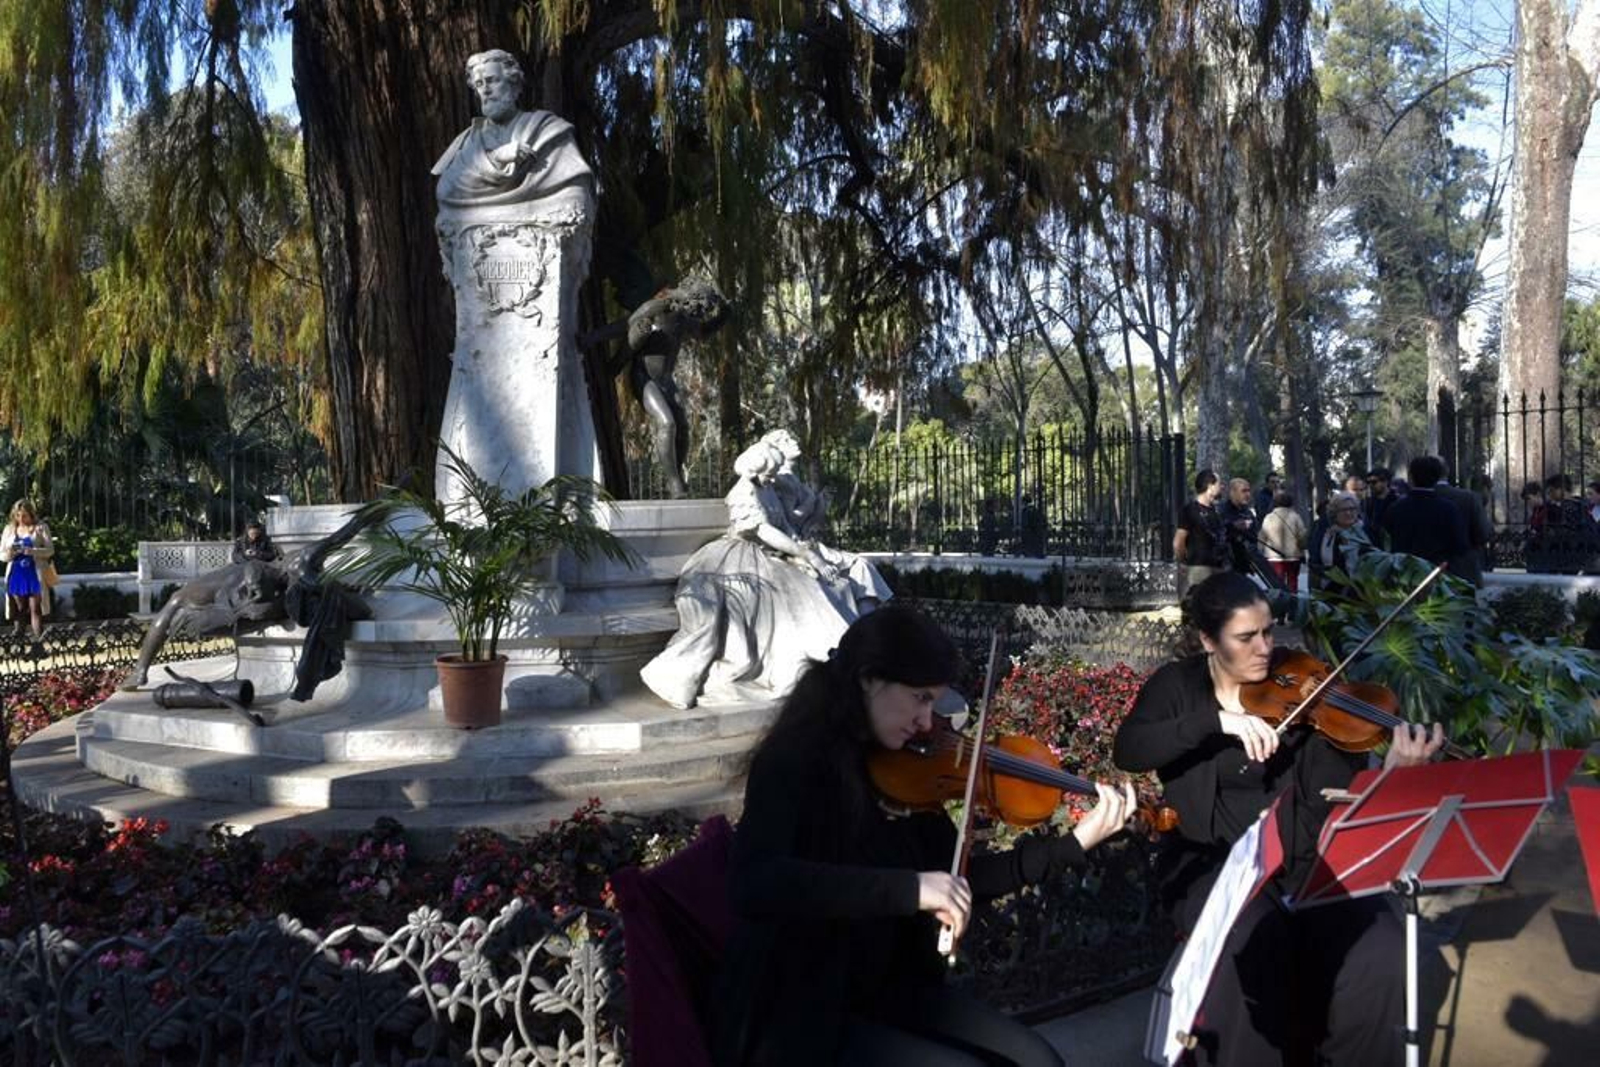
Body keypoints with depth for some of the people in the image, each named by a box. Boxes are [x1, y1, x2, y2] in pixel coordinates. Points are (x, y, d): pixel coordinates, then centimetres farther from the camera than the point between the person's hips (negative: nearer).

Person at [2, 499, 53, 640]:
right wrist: (9, 553, -13)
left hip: (35, 574, -3)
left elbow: (50, 550, -4)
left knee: (35, 609, -8)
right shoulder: (9, 529, 11)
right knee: (19, 610, 5)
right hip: (16, 575, 3)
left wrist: (32, 551, -22)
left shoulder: (41, 528, 2)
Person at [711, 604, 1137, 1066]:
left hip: (888, 989, 7)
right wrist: (910, 888, -39)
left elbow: (959, 877, 8)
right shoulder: (793, 764, -19)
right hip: (798, 1012, -7)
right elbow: (752, 884, -36)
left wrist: (1076, 842, 1)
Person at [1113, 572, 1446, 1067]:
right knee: (1251, 951, -31)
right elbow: (1127, 750, -17)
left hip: (1303, 857, 2)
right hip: (1216, 861, -2)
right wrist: (1218, 720, -26)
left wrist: (1392, 771, -28)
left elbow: (1341, 793, -7)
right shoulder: (1178, 685, 1)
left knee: (1378, 950, -20)